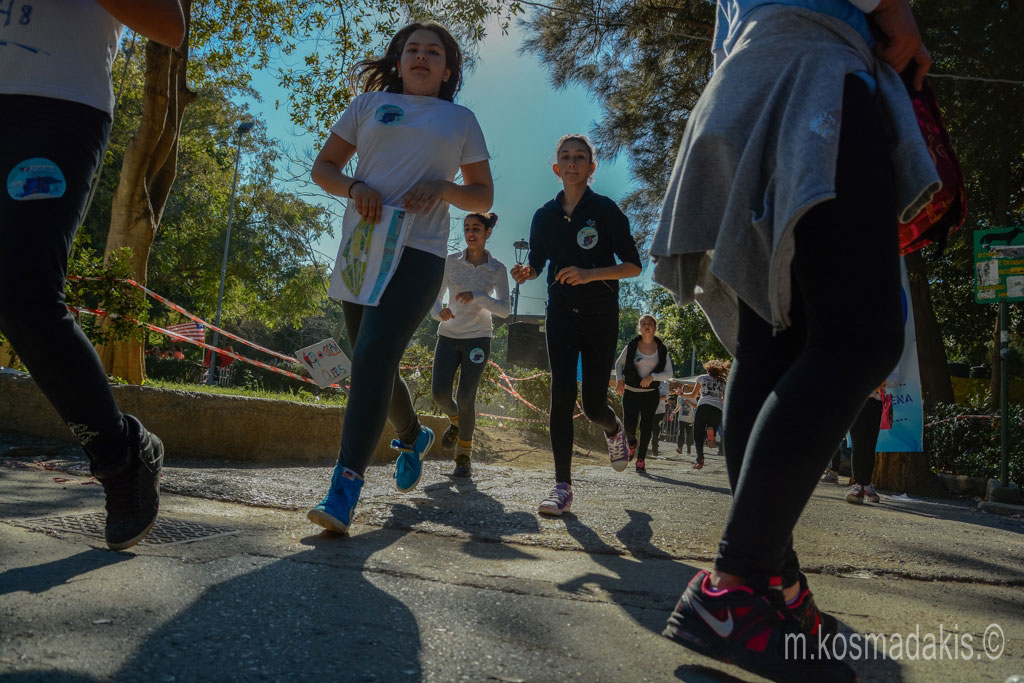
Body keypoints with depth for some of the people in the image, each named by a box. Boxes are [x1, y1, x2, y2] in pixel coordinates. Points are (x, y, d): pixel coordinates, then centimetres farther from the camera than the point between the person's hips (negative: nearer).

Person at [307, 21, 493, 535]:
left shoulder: (461, 120, 15)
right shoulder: (370, 104, 18)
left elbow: (483, 197, 13)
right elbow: (323, 167, 15)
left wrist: (441, 188, -8)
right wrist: (355, 187, -7)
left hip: (418, 252, -3)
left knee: (374, 355, -23)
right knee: (375, 363, 11)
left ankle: (346, 484, -25)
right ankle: (413, 436, 38)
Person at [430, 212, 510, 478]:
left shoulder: (497, 269, -3)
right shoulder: (451, 262, 1)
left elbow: (504, 309, -9)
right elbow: (436, 296, 6)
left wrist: (477, 296, -26)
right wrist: (439, 312, -18)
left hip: (478, 338, -2)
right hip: (448, 336, 2)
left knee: (466, 398, -10)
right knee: (440, 392, -12)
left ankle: (464, 456, 11)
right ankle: (456, 421, 25)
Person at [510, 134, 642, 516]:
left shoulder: (606, 210, -4)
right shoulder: (545, 216, 6)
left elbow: (633, 265, -5)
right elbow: (538, 262, 18)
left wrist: (590, 274, -20)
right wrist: (525, 273, -6)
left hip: (600, 314, -2)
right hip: (561, 312, 2)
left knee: (594, 404, -1)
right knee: (561, 394, -10)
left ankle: (614, 430, 37)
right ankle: (563, 486, -6)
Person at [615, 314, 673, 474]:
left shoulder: (661, 349, -2)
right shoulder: (631, 347, -4)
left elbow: (669, 373, -3)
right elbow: (619, 364, 8)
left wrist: (652, 377, -21)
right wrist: (620, 380, -10)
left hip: (651, 394, 1)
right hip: (631, 393, -1)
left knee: (646, 426, -2)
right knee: (629, 426, -10)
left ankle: (641, 459, 12)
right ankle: (632, 444, 25)